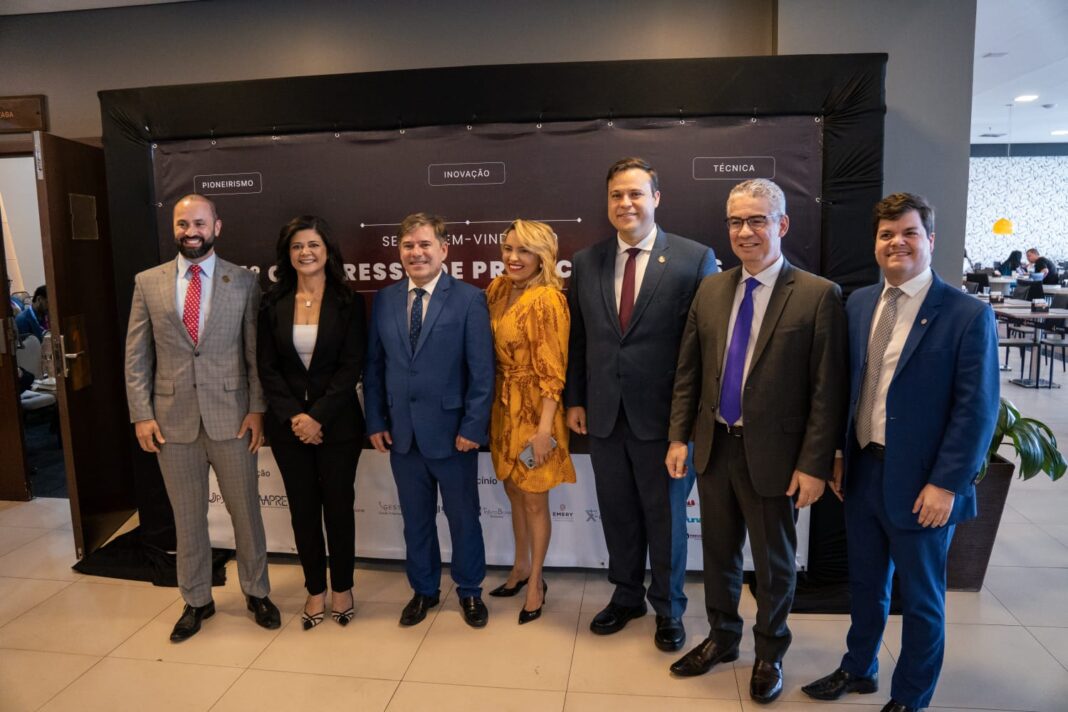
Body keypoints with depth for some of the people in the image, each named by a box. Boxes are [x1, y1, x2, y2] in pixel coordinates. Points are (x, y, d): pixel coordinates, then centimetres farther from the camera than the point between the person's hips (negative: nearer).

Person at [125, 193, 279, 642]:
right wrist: (141, 414, -1)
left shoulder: (243, 282, 0)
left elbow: (256, 351, 0)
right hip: (173, 418, 2)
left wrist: (257, 408, -6)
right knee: (187, 517, 13)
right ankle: (196, 601, 31)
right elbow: (136, 355, 5)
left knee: (245, 510, 9)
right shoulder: (148, 283, 4)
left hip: (231, 416, -1)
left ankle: (256, 592, 28)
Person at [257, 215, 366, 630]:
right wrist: (293, 416, -11)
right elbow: (267, 368, 1)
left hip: (337, 423, -2)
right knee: (303, 508, 10)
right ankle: (315, 589, 26)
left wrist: (318, 416, -15)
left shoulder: (347, 302, -3)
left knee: (338, 505, 8)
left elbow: (351, 366, -9)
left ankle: (342, 587, 26)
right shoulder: (274, 304, 3)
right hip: (288, 424, 2)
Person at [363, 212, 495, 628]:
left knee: (463, 517, 11)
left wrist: (473, 427, -13)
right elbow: (373, 366, 9)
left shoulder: (469, 299, -8)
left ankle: (470, 592, 31)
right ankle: (423, 590, 35)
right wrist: (375, 422, 3)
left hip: (451, 432, -3)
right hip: (401, 433, 4)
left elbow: (482, 371, -10)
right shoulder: (384, 300, 5)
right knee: (415, 519, 16)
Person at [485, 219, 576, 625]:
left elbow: (553, 370, -20)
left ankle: (536, 582, 26)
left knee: (534, 500, 7)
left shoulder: (548, 300, -19)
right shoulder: (497, 289, 3)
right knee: (514, 491, 20)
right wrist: (490, 404, 11)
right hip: (502, 404, 7)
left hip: (533, 409, -7)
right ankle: (521, 566, 39)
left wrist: (544, 427, -23)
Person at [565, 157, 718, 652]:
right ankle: (626, 596, 39)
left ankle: (668, 609, 33)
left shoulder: (695, 259, -7)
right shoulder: (585, 263, 5)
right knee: (617, 513, 17)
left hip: (663, 415, -3)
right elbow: (577, 338, 10)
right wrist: (574, 399, 8)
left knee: (665, 515, 12)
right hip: (604, 413, 4)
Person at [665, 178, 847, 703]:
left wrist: (814, 465, -13)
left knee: (773, 561, 15)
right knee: (718, 551, 19)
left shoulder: (818, 295, -11)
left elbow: (827, 391, -12)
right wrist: (679, 437, 3)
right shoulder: (710, 290, 4)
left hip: (772, 453, -4)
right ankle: (721, 638, 42)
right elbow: (688, 371, 7)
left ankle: (769, 653, 38)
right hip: (714, 446, 4)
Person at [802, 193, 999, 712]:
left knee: (919, 598, 13)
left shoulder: (968, 315, -12)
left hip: (919, 482, -5)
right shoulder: (858, 304, 5)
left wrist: (945, 484, -17)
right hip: (862, 470, 5)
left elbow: (977, 411, -14)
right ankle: (858, 669, 43)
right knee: (865, 584, 22)